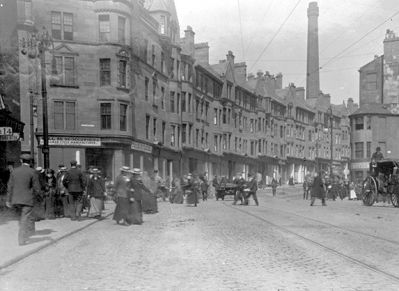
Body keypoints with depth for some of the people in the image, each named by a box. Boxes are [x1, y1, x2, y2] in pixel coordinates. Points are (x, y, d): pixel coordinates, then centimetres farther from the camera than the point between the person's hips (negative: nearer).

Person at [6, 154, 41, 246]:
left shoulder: (14, 171, 4)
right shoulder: (32, 172, -8)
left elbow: (10, 187, 7)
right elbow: (37, 188, -8)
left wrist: (9, 200, 13)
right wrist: (32, 196, 11)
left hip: (16, 200, 4)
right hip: (27, 200, -4)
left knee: (22, 218, 21)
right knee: (25, 220, 1)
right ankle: (22, 240, 0)